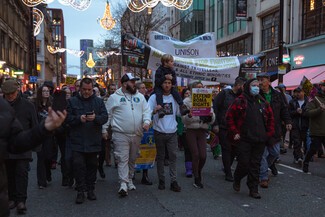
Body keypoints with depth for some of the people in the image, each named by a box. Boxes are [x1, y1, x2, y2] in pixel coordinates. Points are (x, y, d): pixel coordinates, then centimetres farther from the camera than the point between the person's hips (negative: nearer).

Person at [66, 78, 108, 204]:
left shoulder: (99, 101, 8)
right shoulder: (72, 101, 5)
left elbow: (105, 117, -1)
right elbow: (67, 118, -1)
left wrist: (95, 118, -21)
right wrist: (79, 118, -19)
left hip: (93, 141, 2)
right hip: (77, 141, -1)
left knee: (92, 165, 9)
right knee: (78, 165, -8)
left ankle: (90, 190, 23)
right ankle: (80, 191, 3)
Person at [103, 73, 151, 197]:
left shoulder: (140, 97, 12)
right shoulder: (114, 97, 1)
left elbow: (146, 110, 9)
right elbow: (107, 115, 3)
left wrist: (147, 121, -10)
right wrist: (104, 129, 0)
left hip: (137, 135, 5)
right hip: (121, 134, -4)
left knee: (132, 159, 14)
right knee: (122, 159, -9)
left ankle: (129, 180, 28)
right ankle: (123, 184, -10)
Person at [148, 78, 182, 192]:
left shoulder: (175, 97, 9)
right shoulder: (155, 97, -1)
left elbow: (179, 112, 12)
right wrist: (155, 110, -28)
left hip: (172, 132, 2)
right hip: (159, 132, -2)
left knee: (173, 156, -2)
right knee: (160, 156, 8)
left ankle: (173, 181, 2)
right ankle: (161, 180, 17)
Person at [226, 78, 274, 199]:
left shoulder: (263, 102, 12)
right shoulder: (239, 101, -3)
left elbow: (270, 118, 20)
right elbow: (229, 117, -2)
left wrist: (269, 132, 11)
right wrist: (234, 132, -6)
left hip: (260, 140, 4)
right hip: (244, 139, -4)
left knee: (255, 165, 6)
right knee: (244, 164, -2)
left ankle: (253, 189, 15)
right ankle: (237, 180, 27)